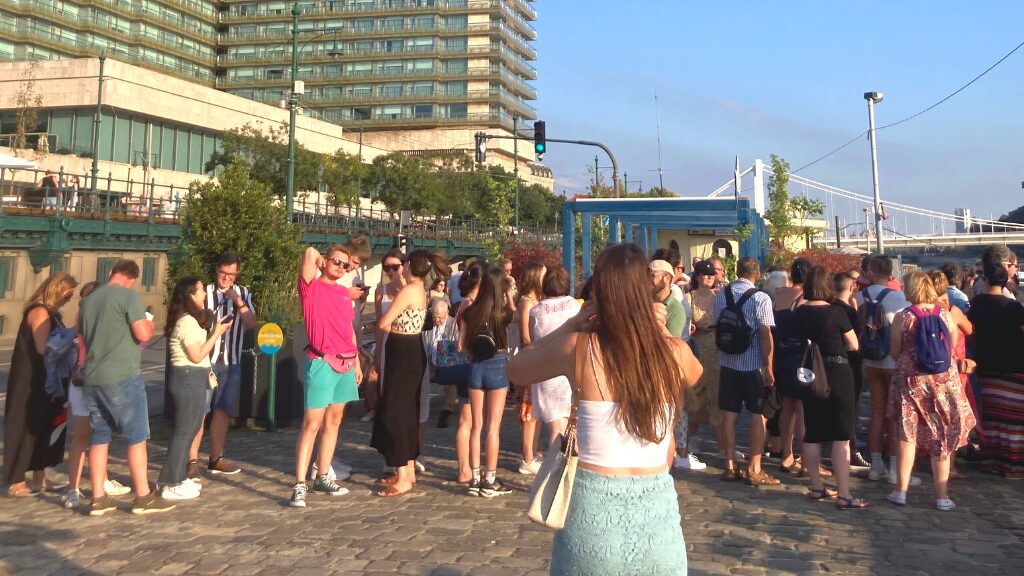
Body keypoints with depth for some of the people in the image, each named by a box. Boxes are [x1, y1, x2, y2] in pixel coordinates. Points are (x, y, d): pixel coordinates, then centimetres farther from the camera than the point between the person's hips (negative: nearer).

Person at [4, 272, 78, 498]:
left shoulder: (50, 313, 14)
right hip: (30, 382, -10)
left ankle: (39, 478, 22)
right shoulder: (40, 312, -17)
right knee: (25, 428, -3)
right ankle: (15, 483, 6)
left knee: (45, 426, 13)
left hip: (44, 380, 10)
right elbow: (43, 348, -24)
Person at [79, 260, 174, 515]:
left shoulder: (89, 300, 13)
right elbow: (143, 334, -16)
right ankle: (144, 497, 4)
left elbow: (83, 339, 22)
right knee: (137, 437, 0)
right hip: (123, 377, -7)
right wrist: (149, 323, 6)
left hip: (92, 379, 7)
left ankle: (98, 499, 14)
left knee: (99, 437, 11)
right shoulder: (128, 295, -9)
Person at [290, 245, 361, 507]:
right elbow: (310, 252, -18)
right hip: (322, 363, -7)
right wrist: (317, 259, 4)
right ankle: (299, 486, -6)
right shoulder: (311, 287, -3)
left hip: (346, 363, 7)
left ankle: (323, 477, 19)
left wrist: (357, 362, 19)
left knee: (334, 421, 10)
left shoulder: (344, 293, 15)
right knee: (312, 423, -9)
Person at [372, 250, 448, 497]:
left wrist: (385, 327, 2)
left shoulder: (408, 290, -17)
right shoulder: (421, 291, 11)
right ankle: (409, 469, 25)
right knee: (407, 411, 16)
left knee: (393, 413, -5)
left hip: (402, 354, -10)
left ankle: (403, 479, -3)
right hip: (414, 352, 10)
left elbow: (382, 323, -18)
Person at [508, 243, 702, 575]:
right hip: (657, 506, 2)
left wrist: (572, 324, 5)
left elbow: (516, 370, 8)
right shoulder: (674, 351, -6)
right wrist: (658, 327, 16)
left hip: (594, 507, -1)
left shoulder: (578, 348, -11)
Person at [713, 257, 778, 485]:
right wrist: (769, 368, -10)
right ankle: (754, 470, 8)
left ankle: (730, 467, 15)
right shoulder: (761, 298, -11)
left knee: (729, 414, 9)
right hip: (754, 365, -4)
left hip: (728, 363, 4)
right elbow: (765, 334, -14)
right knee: (758, 415, 5)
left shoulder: (721, 295, 3)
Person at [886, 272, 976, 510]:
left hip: (911, 379, -2)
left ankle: (901, 491, 11)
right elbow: (952, 348, 10)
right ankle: (942, 496, 14)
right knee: (942, 437, 9)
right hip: (944, 380, 2)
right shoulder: (945, 315, -1)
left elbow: (895, 353, 1)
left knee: (907, 435, 8)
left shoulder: (902, 318, -7)